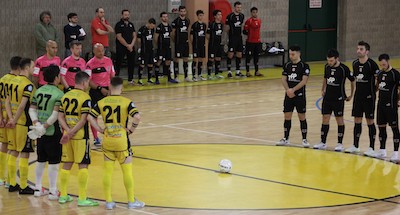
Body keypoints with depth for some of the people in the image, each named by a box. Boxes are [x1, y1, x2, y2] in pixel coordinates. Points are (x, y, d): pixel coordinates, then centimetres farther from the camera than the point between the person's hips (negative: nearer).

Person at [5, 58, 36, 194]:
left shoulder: (12, 82, 10)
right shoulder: (28, 85, -14)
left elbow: (7, 102, 6)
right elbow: (22, 105, -21)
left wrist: (11, 118, -2)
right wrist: (14, 121, -16)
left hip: (14, 122, 8)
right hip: (24, 122, -8)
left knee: (13, 152, 13)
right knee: (24, 154, -1)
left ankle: (12, 184, 20)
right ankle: (23, 187, 3)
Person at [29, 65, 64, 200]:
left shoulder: (39, 91, 7)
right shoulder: (59, 94, -13)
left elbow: (32, 109, 2)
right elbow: (56, 113, -20)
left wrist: (36, 123, -6)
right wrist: (45, 126, -15)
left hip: (40, 132, 7)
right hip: (53, 132, -7)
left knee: (41, 160, 17)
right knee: (54, 162, 1)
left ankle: (38, 188, 25)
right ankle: (52, 191, 5)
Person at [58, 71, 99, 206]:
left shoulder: (65, 96, 8)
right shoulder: (85, 98, -11)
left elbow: (60, 117, 4)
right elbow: (83, 119, -18)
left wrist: (68, 131, -6)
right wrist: (72, 132, -14)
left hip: (68, 135, 6)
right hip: (81, 136, -6)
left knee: (66, 165, 13)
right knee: (83, 165, -1)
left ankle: (63, 195, 20)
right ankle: (82, 199, -2)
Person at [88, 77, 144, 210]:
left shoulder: (101, 102, 0)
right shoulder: (126, 102, -9)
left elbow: (90, 117, -6)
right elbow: (137, 117, -22)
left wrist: (100, 129, 2)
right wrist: (132, 128, -6)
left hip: (107, 140, 3)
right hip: (122, 140, -3)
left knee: (108, 171, 10)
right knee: (127, 171, 7)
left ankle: (108, 201, 14)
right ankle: (132, 201, 14)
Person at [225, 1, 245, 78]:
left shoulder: (242, 16, 8)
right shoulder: (230, 16, -9)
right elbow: (227, 28, -3)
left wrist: (239, 33, 14)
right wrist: (230, 36, 1)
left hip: (239, 37, 6)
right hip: (232, 38, -6)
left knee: (239, 54, 8)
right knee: (230, 54, -5)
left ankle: (238, 72, 14)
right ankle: (229, 72, 0)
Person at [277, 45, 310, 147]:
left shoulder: (304, 66, -7)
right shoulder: (287, 65, 6)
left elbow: (304, 81, -15)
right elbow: (283, 79, 3)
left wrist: (293, 90, -22)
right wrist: (288, 90, -14)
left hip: (300, 95, -4)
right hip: (288, 95, 4)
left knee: (302, 117, 1)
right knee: (287, 116, 6)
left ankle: (304, 139, 8)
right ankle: (285, 139, 15)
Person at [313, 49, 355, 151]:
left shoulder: (344, 69, -14)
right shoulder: (327, 67, 1)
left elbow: (353, 81, -4)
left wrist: (351, 95, 0)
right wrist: (323, 90, 17)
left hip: (339, 98, -5)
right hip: (327, 97, 5)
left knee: (339, 119, 2)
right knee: (325, 118, 6)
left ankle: (340, 143, 8)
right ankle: (323, 142, 12)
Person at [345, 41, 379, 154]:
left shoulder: (371, 64, -13)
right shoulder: (355, 63, 6)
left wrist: (373, 91, -8)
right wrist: (357, 91, 14)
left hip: (369, 97, -6)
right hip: (358, 96, 6)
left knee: (370, 122, 1)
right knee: (357, 121, 9)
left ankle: (371, 148, 8)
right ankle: (355, 146, 17)